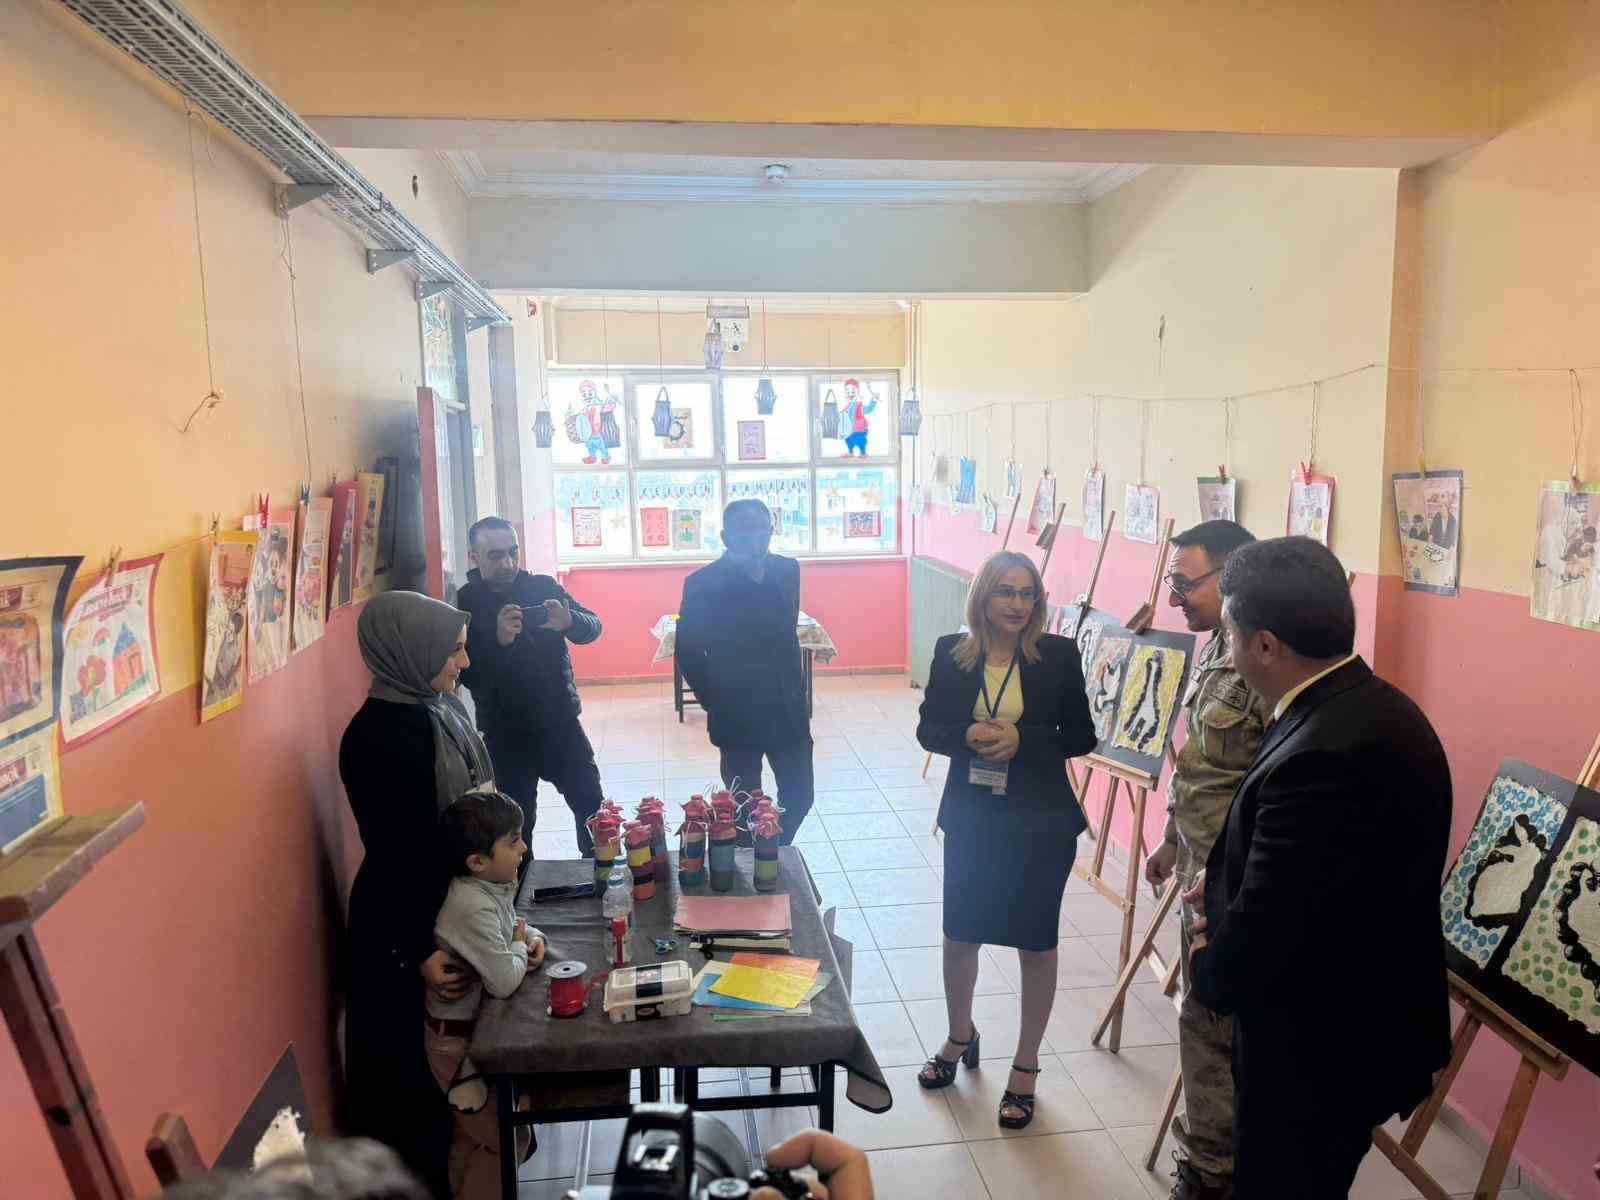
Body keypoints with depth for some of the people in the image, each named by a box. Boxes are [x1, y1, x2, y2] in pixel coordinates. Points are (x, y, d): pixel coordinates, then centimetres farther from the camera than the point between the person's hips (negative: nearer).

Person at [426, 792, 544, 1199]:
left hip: (477, 1025, 9)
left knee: (472, 1132, 26)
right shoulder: (472, 907, -33)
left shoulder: (495, 884, -5)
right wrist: (520, 947, -13)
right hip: (458, 1038, -8)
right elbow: (505, 981, -32)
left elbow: (509, 922, 16)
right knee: (506, 1139, 4)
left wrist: (531, 936, -4)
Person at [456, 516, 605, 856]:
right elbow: (464, 673, -17)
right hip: (506, 735, -2)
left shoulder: (543, 586, -1)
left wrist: (569, 621, -30)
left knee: (592, 807, 9)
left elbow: (593, 627, -7)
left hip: (561, 723, 2)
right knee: (517, 822, 9)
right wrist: (498, 640, -35)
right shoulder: (463, 604, -8)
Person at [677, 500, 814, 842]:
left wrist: (797, 692, 11)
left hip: (788, 710, 4)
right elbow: (689, 655, -7)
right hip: (738, 717, -4)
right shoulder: (702, 584, -14)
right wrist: (716, 705, -4)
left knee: (799, 795, 11)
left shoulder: (788, 570, 0)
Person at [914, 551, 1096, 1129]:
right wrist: (967, 735, -19)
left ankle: (1025, 1068, 31)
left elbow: (1082, 736, -4)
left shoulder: (1058, 654, -8)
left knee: (1036, 944, 11)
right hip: (971, 818, 2)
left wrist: (1022, 739, -20)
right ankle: (960, 1038, 44)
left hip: (1041, 822, -2)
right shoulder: (951, 653, -3)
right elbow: (928, 729, 1)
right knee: (959, 936, 16)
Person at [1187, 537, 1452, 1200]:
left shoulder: (1323, 755, -33)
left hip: (1316, 1051, -9)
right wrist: (1228, 887, 0)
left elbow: (1256, 941, -28)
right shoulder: (1373, 706, -1)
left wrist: (1209, 965, -8)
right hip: (1361, 1023, 9)